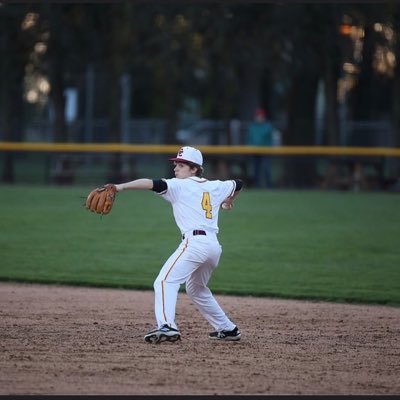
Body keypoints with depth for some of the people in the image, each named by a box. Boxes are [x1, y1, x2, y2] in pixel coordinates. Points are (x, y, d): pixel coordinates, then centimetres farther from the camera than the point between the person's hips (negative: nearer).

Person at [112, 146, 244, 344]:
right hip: (214, 245, 8)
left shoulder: (180, 186, -1)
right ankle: (227, 329, 34)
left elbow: (154, 184, -16)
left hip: (194, 241, -8)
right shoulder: (214, 187, 19)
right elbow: (238, 184, 36)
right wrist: (228, 202, 56)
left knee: (165, 281, -17)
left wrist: (121, 186, -24)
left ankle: (167, 326, -39)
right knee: (196, 288, 29)